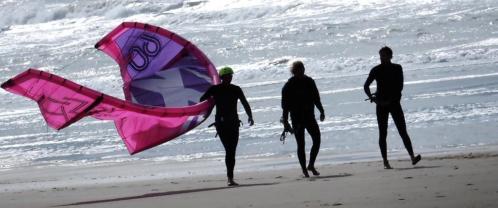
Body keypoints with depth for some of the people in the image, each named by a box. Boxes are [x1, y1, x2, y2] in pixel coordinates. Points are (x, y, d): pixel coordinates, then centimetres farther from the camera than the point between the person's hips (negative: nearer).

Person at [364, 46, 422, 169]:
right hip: (381, 104, 0)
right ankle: (385, 162, 3)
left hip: (394, 103, 0)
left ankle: (412, 157, -14)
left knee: (403, 131, -8)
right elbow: (366, 86, 7)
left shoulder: (397, 69, 3)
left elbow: (399, 87, -4)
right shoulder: (376, 70, 4)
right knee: (383, 134, 0)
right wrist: (372, 98, -8)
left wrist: (389, 99, -13)